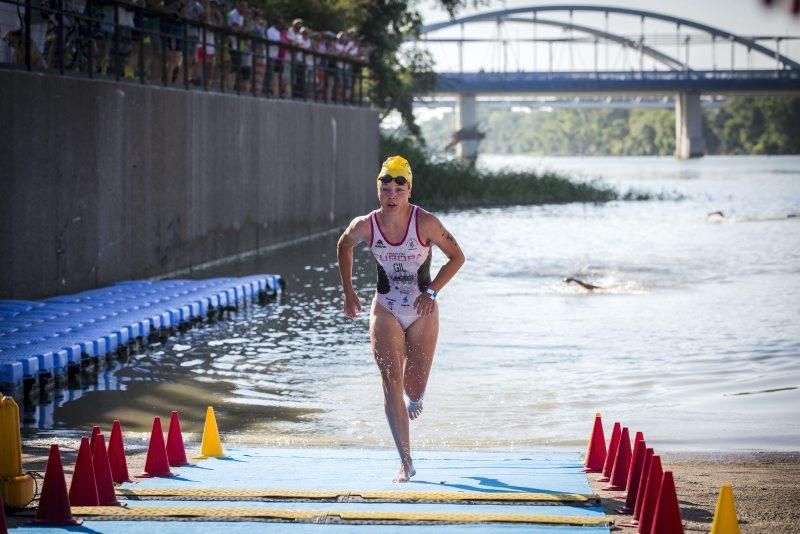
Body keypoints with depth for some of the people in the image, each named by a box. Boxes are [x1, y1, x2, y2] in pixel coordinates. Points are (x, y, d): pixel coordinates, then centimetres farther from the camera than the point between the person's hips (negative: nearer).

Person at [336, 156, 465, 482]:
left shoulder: (425, 223, -17)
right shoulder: (365, 226, -12)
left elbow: (456, 256, -8)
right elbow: (344, 247, 10)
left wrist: (432, 292, -18)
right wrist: (348, 292, 8)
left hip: (422, 312, -1)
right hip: (386, 310, 1)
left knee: (414, 388, 4)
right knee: (391, 382, -13)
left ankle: (414, 400, 46)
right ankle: (406, 464, -10)